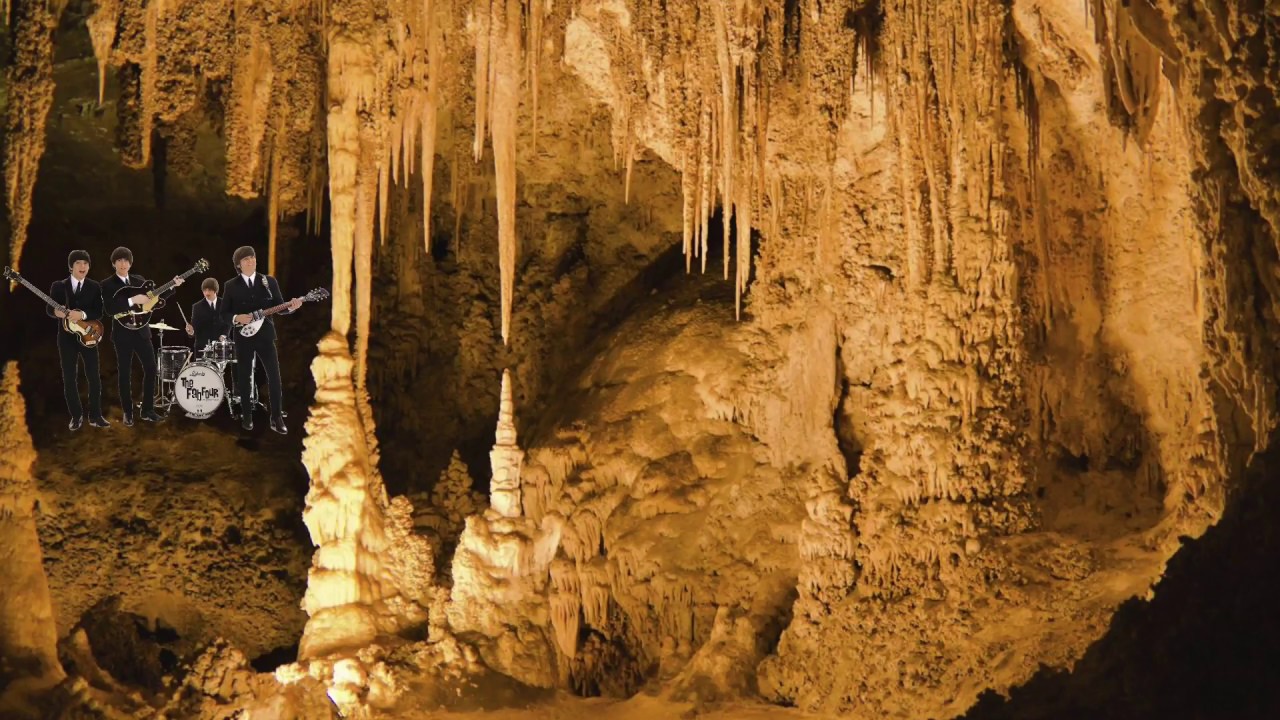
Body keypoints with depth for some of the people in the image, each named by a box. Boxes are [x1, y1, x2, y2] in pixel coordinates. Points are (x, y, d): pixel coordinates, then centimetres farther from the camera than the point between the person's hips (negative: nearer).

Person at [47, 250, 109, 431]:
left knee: (94, 377, -2)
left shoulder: (95, 287, 2)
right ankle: (76, 416, 14)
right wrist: (56, 312, -22)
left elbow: (99, 313, -6)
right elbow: (49, 309, 1)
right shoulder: (58, 286, 2)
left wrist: (82, 315, -23)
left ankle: (95, 416, 8)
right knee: (69, 378, 3)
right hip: (67, 337, 0)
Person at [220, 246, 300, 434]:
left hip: (265, 334, 0)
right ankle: (247, 416, 20)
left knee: (274, 375, -6)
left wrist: (291, 307, -17)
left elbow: (279, 306, 4)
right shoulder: (230, 285, 2)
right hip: (243, 336, 0)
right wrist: (236, 318, -16)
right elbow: (224, 313, 4)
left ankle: (277, 418, 1)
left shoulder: (269, 281, 5)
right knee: (244, 377, 6)